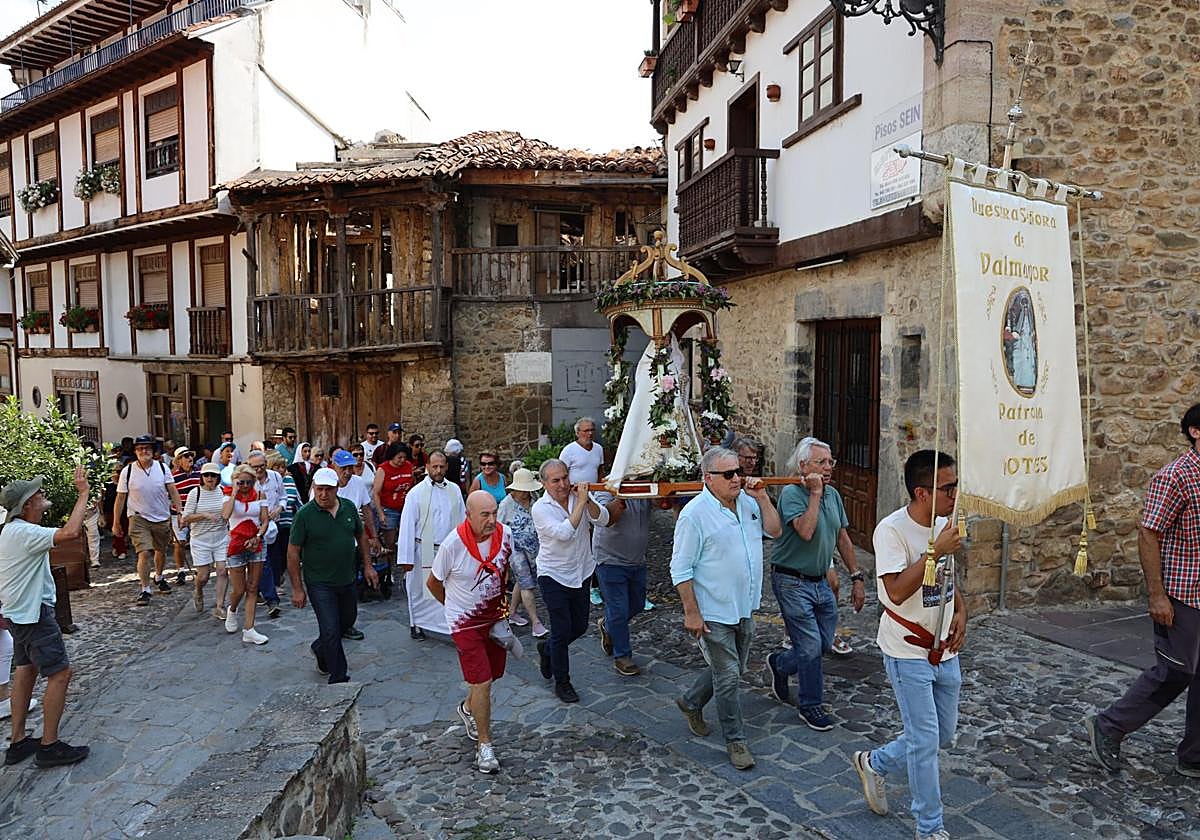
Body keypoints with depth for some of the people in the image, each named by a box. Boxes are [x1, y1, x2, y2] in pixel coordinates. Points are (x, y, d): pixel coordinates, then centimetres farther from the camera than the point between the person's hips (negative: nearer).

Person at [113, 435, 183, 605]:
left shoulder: (162, 467, -2)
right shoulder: (128, 471, -6)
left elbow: (173, 491, -2)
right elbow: (120, 498, -1)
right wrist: (116, 523, 1)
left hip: (162, 518, 3)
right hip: (139, 518, -3)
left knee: (161, 551, 17)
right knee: (144, 553, -14)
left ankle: (159, 578, 42)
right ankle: (145, 589, -3)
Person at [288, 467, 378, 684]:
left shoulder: (349, 508, -1)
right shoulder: (304, 515, -14)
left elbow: (360, 537, 13)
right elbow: (293, 552, -11)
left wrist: (367, 565, 10)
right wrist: (297, 588, -12)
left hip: (347, 580, 6)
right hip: (319, 583, -5)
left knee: (348, 620, 20)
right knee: (331, 630, -5)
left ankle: (320, 650, 46)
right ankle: (338, 678, 8)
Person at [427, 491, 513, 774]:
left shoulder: (504, 535, -11)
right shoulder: (453, 544, -23)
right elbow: (433, 583, -6)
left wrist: (502, 602, 8)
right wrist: (455, 606, 7)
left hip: (495, 616, 5)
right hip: (465, 622, -5)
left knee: (491, 673, 17)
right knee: (482, 682, -8)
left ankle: (468, 708, 49)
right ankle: (485, 745, 10)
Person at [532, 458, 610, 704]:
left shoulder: (578, 495, -4)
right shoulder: (540, 509, -17)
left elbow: (603, 519, -13)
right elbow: (564, 532, -31)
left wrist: (587, 499, -27)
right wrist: (580, 503, -29)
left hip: (580, 573, 5)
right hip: (553, 576, -5)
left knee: (580, 626, 16)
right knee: (562, 630, 0)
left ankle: (547, 649, 43)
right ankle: (561, 682, 19)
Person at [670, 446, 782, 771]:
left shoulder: (748, 501, 2)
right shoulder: (695, 513, -18)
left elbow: (775, 531, 6)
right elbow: (680, 569, -15)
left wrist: (762, 497, -6)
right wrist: (691, 613, -16)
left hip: (745, 608, 7)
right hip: (714, 614, -7)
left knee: (734, 669, 21)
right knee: (728, 677, 3)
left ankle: (691, 703, 42)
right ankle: (735, 740, 21)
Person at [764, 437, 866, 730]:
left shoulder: (833, 494, 7)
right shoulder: (791, 493, -16)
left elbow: (843, 539, 13)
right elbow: (806, 531, -32)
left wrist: (857, 577, 12)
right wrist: (815, 493, -24)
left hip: (820, 581, 7)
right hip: (792, 582, -7)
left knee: (825, 644, 12)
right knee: (811, 646, -1)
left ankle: (780, 664, 37)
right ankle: (811, 706, 18)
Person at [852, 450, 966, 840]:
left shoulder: (944, 525, 2)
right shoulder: (892, 530, -22)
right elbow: (897, 591, -29)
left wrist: (960, 611, 1)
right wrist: (936, 550, -30)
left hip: (944, 649, 8)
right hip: (909, 653, -8)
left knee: (943, 735, 17)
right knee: (926, 741, 1)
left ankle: (874, 763, 39)